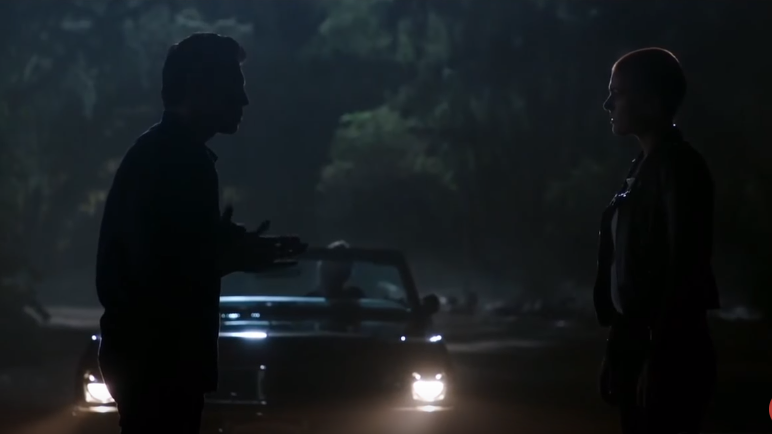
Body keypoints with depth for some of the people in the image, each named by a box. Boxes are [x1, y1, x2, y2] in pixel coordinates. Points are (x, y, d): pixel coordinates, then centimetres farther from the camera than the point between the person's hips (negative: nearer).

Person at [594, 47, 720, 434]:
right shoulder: (644, 167, 15)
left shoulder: (677, 166, -12)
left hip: (665, 353, -9)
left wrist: (657, 360, -21)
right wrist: (618, 352, 15)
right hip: (636, 343, 9)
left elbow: (683, 270, -18)